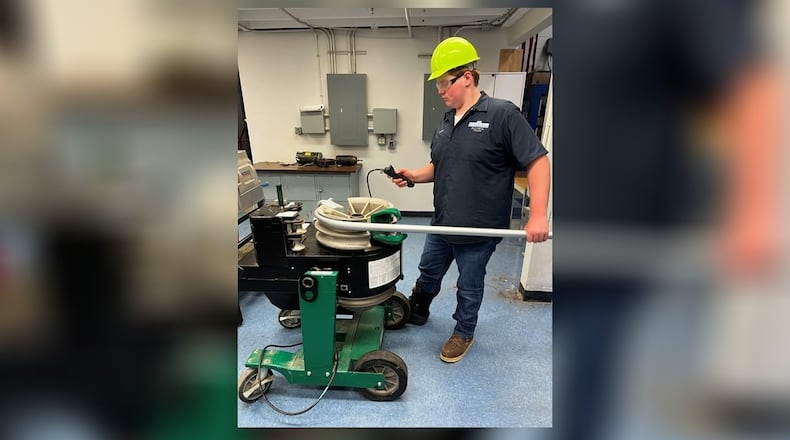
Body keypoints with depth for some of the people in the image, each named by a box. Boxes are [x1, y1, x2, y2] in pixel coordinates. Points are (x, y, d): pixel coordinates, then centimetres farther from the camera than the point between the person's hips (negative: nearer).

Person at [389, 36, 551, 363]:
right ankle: (417, 311, 49)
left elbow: (537, 162, -17)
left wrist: (538, 215, -24)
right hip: (442, 224, 7)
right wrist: (414, 176, -2)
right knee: (429, 273, 23)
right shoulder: (446, 122, 8)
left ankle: (464, 334, 36)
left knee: (469, 287, 13)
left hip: (478, 229, -7)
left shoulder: (502, 114, -16)